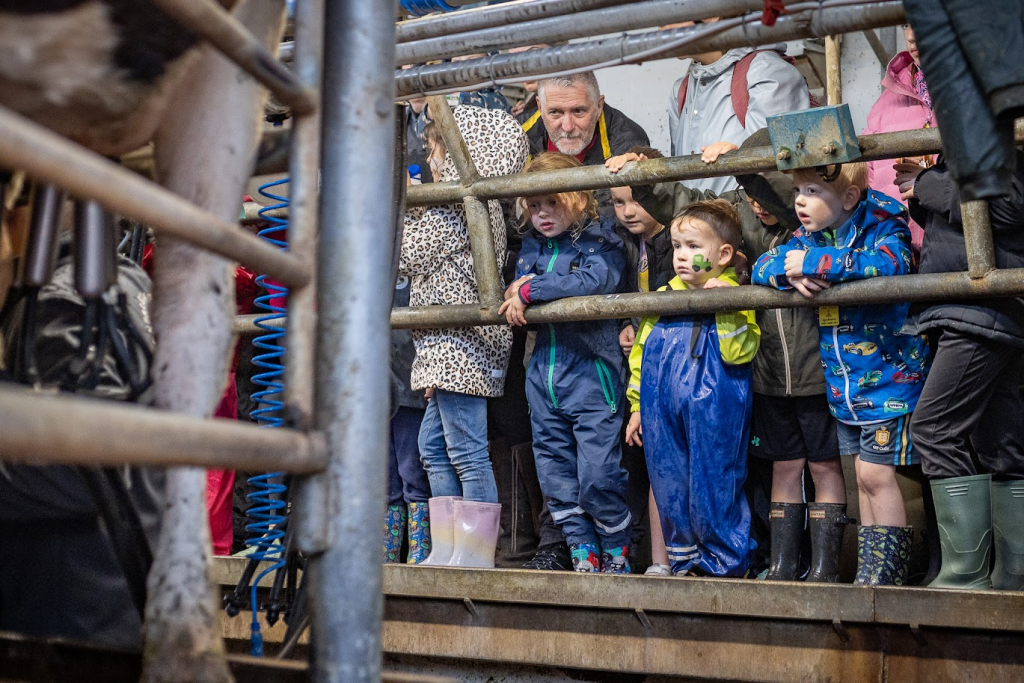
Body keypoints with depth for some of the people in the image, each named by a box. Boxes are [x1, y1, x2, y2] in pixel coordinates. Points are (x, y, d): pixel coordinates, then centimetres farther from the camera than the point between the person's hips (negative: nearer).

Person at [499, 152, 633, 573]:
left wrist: (530, 291, -17)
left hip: (591, 370, -6)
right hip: (543, 371, 6)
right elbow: (513, 288, 16)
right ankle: (583, 552, 21)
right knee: (555, 474, 9)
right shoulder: (530, 245, 15)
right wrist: (517, 290, -8)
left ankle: (616, 549, 15)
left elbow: (594, 282, -20)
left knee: (597, 474, -7)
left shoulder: (599, 241, -3)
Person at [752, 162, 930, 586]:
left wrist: (814, 263, -28)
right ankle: (870, 572, 24)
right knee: (865, 478, 14)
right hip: (842, 386, 7)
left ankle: (887, 572, 10)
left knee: (876, 474, -4)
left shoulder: (881, 225, -13)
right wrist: (789, 272, -19)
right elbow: (762, 266, 5)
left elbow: (889, 262, -33)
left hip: (888, 378, -6)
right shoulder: (808, 237, 7)